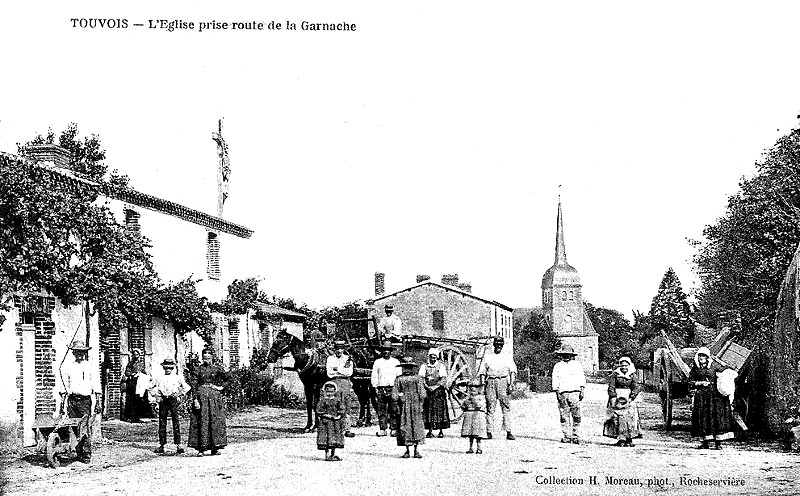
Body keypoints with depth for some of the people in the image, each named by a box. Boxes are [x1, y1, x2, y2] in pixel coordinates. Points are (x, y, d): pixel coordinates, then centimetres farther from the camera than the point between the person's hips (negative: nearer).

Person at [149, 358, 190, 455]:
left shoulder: (178, 377, 8)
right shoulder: (158, 378, 10)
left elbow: (186, 388, 13)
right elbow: (150, 388, 17)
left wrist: (179, 395, 3)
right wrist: (153, 400, 9)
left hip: (174, 400, -1)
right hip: (163, 400, 2)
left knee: (176, 422, -6)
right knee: (162, 423, 2)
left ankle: (178, 445, -6)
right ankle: (161, 445, 7)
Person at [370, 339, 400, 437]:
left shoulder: (395, 362, 12)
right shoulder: (377, 362, 13)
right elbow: (374, 376, 11)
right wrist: (375, 388, 1)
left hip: (393, 388, -1)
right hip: (381, 388, 1)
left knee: (393, 410, -3)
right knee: (381, 410, -2)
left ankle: (394, 429, 0)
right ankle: (382, 429, 2)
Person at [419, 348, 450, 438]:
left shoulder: (441, 366, 5)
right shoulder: (424, 366, 10)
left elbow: (444, 379, -4)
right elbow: (421, 377, 0)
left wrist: (435, 387, -16)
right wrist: (427, 387, -15)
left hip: (438, 391, -1)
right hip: (427, 392, 1)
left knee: (440, 410, -5)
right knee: (428, 411, -3)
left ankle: (441, 431, 1)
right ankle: (430, 431, 0)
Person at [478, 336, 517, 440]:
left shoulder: (507, 356, 12)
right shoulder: (487, 356, 15)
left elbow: (512, 371, 3)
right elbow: (482, 372, 14)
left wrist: (511, 383, -10)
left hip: (503, 381, -1)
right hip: (490, 382, 1)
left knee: (506, 407, -6)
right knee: (490, 408, -2)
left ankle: (508, 432, -7)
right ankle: (488, 432, 0)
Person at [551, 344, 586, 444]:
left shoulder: (577, 364, 15)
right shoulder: (558, 366, 14)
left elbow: (581, 379, 10)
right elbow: (555, 381, 9)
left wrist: (582, 391, 0)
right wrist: (557, 392, -2)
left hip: (575, 392, -1)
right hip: (562, 393, 1)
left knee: (576, 416, -6)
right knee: (564, 416, -2)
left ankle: (576, 437, -3)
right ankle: (566, 437, 2)